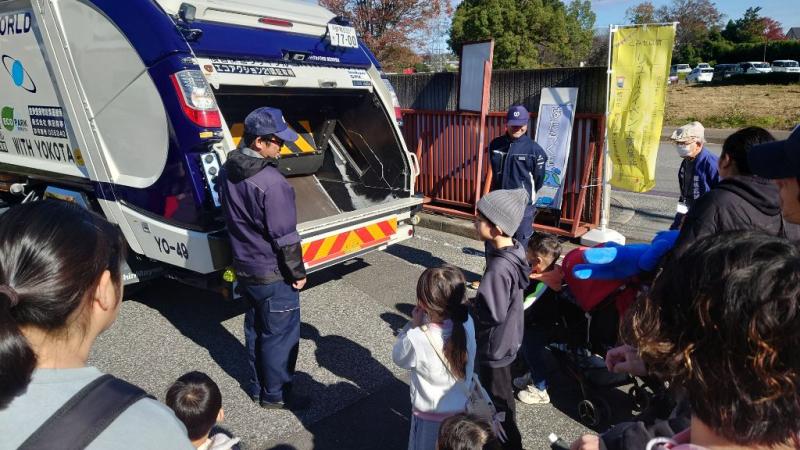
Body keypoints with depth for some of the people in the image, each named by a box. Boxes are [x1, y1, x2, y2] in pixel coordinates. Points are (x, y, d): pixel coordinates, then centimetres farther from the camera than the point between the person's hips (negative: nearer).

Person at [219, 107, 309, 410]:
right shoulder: (270, 182, -26)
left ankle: (257, 387, 36)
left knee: (255, 328, 21)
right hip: (273, 274, -8)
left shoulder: (228, 171, 1)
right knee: (280, 334, 8)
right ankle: (275, 394, 23)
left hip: (245, 268, 8)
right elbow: (285, 236, -22)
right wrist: (298, 272, -10)